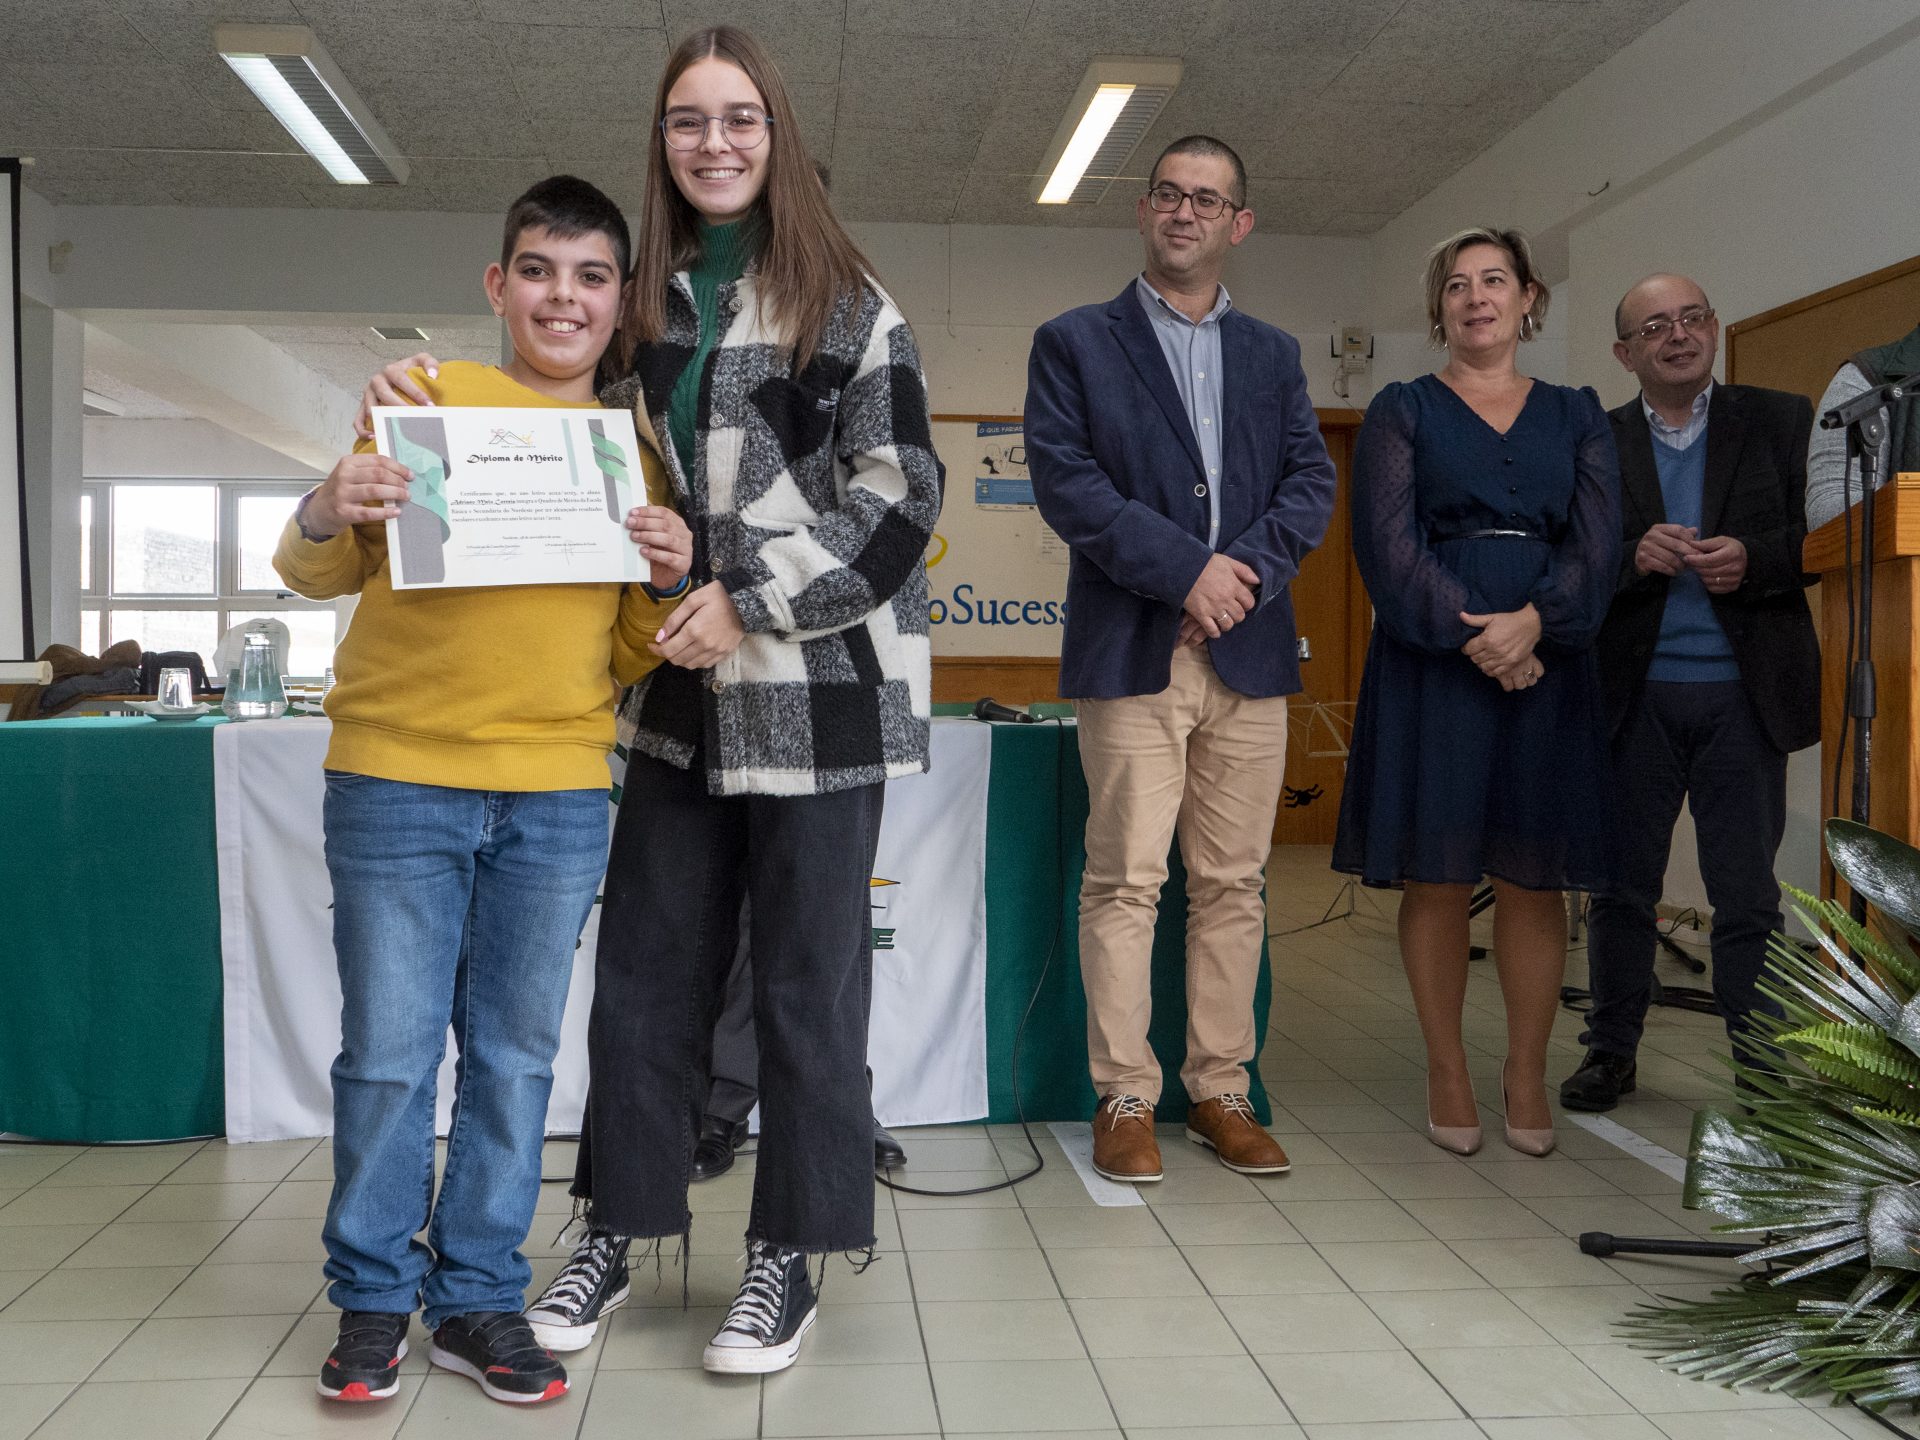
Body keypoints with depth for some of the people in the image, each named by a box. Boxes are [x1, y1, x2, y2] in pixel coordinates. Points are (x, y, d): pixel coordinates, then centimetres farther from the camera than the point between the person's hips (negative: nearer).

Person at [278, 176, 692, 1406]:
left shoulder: (633, 449, 10)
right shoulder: (425, 396, 3)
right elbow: (323, 575, 5)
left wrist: (668, 582, -6)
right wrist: (323, 520, -17)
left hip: (558, 793, 2)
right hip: (398, 777, -2)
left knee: (516, 1056, 8)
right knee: (388, 1052, 3)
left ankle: (481, 1298, 22)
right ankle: (376, 1297, 21)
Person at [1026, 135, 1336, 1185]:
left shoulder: (1273, 355, 18)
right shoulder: (1074, 342, 8)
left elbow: (1311, 486, 9)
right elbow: (1066, 479, -5)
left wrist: (1243, 572, -9)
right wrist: (1185, 571, -13)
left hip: (1250, 655, 4)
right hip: (1131, 652, -3)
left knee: (1234, 884, 7)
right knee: (1125, 882, -2)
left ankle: (1221, 1092, 17)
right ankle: (1124, 1101, 8)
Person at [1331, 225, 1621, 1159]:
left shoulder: (1577, 416, 15)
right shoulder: (1401, 411, 8)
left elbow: (1597, 539, 3)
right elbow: (1389, 543, -4)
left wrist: (1532, 621, -15)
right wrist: (1473, 637, -15)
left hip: (1546, 667, 2)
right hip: (1432, 663, -2)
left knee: (1533, 877, 2)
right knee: (1437, 876, 0)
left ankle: (1526, 1073, 13)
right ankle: (1447, 1072, 11)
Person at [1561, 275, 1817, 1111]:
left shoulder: (1780, 421, 7)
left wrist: (1754, 560, -15)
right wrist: (1632, 557, -18)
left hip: (1742, 695, 0)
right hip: (1631, 695, 1)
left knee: (1747, 893, 4)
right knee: (1622, 884, 8)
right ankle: (1611, 1051, 21)